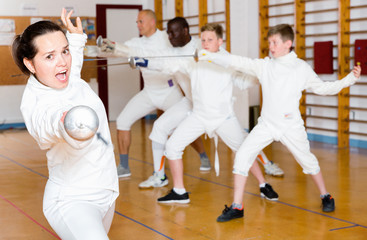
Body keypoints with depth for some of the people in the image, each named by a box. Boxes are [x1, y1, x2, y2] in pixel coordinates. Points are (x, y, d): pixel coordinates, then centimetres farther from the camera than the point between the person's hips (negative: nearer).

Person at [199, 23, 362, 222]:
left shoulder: (302, 68, -2)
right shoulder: (264, 65, 0)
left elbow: (322, 88, 6)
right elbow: (238, 62, -8)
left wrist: (350, 79, -3)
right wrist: (210, 56, -18)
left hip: (291, 126, -1)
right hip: (266, 124, 1)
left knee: (307, 160, 11)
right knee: (242, 156, -11)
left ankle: (325, 196, 39)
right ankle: (237, 207, -3)